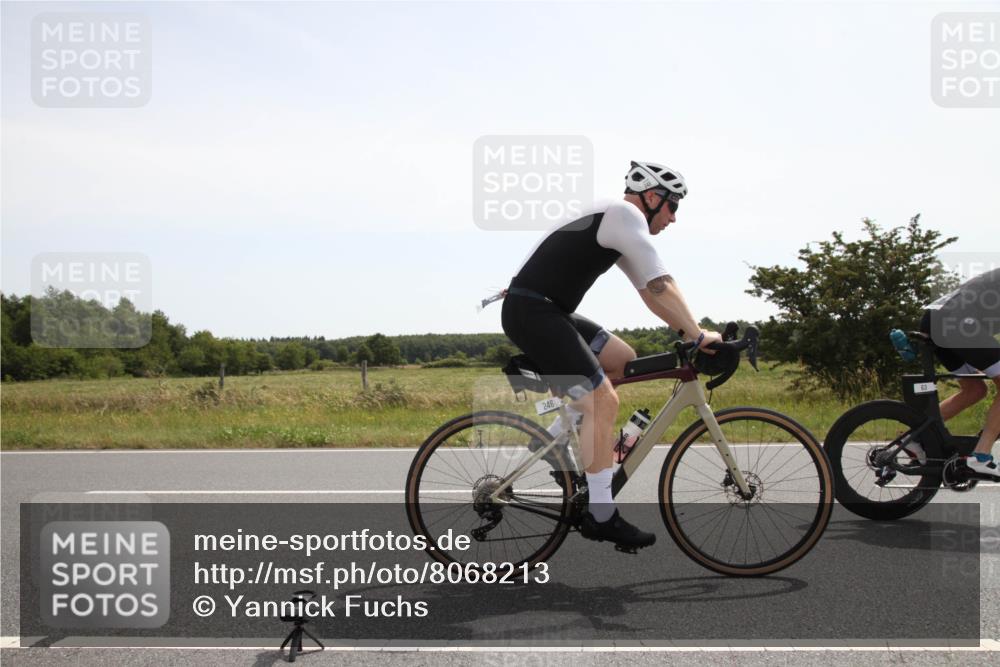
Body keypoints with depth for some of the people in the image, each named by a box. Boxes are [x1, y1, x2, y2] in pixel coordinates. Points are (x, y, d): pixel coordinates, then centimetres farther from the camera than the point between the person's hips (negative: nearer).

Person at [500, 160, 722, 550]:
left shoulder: (615, 226, 21)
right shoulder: (625, 215, -9)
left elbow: (648, 291, 21)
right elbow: (661, 286, -14)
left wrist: (689, 334, 14)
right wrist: (698, 336, -9)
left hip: (550, 312, 10)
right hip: (531, 312, -10)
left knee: (624, 360, 14)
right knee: (603, 402, -12)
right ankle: (600, 516, -5)